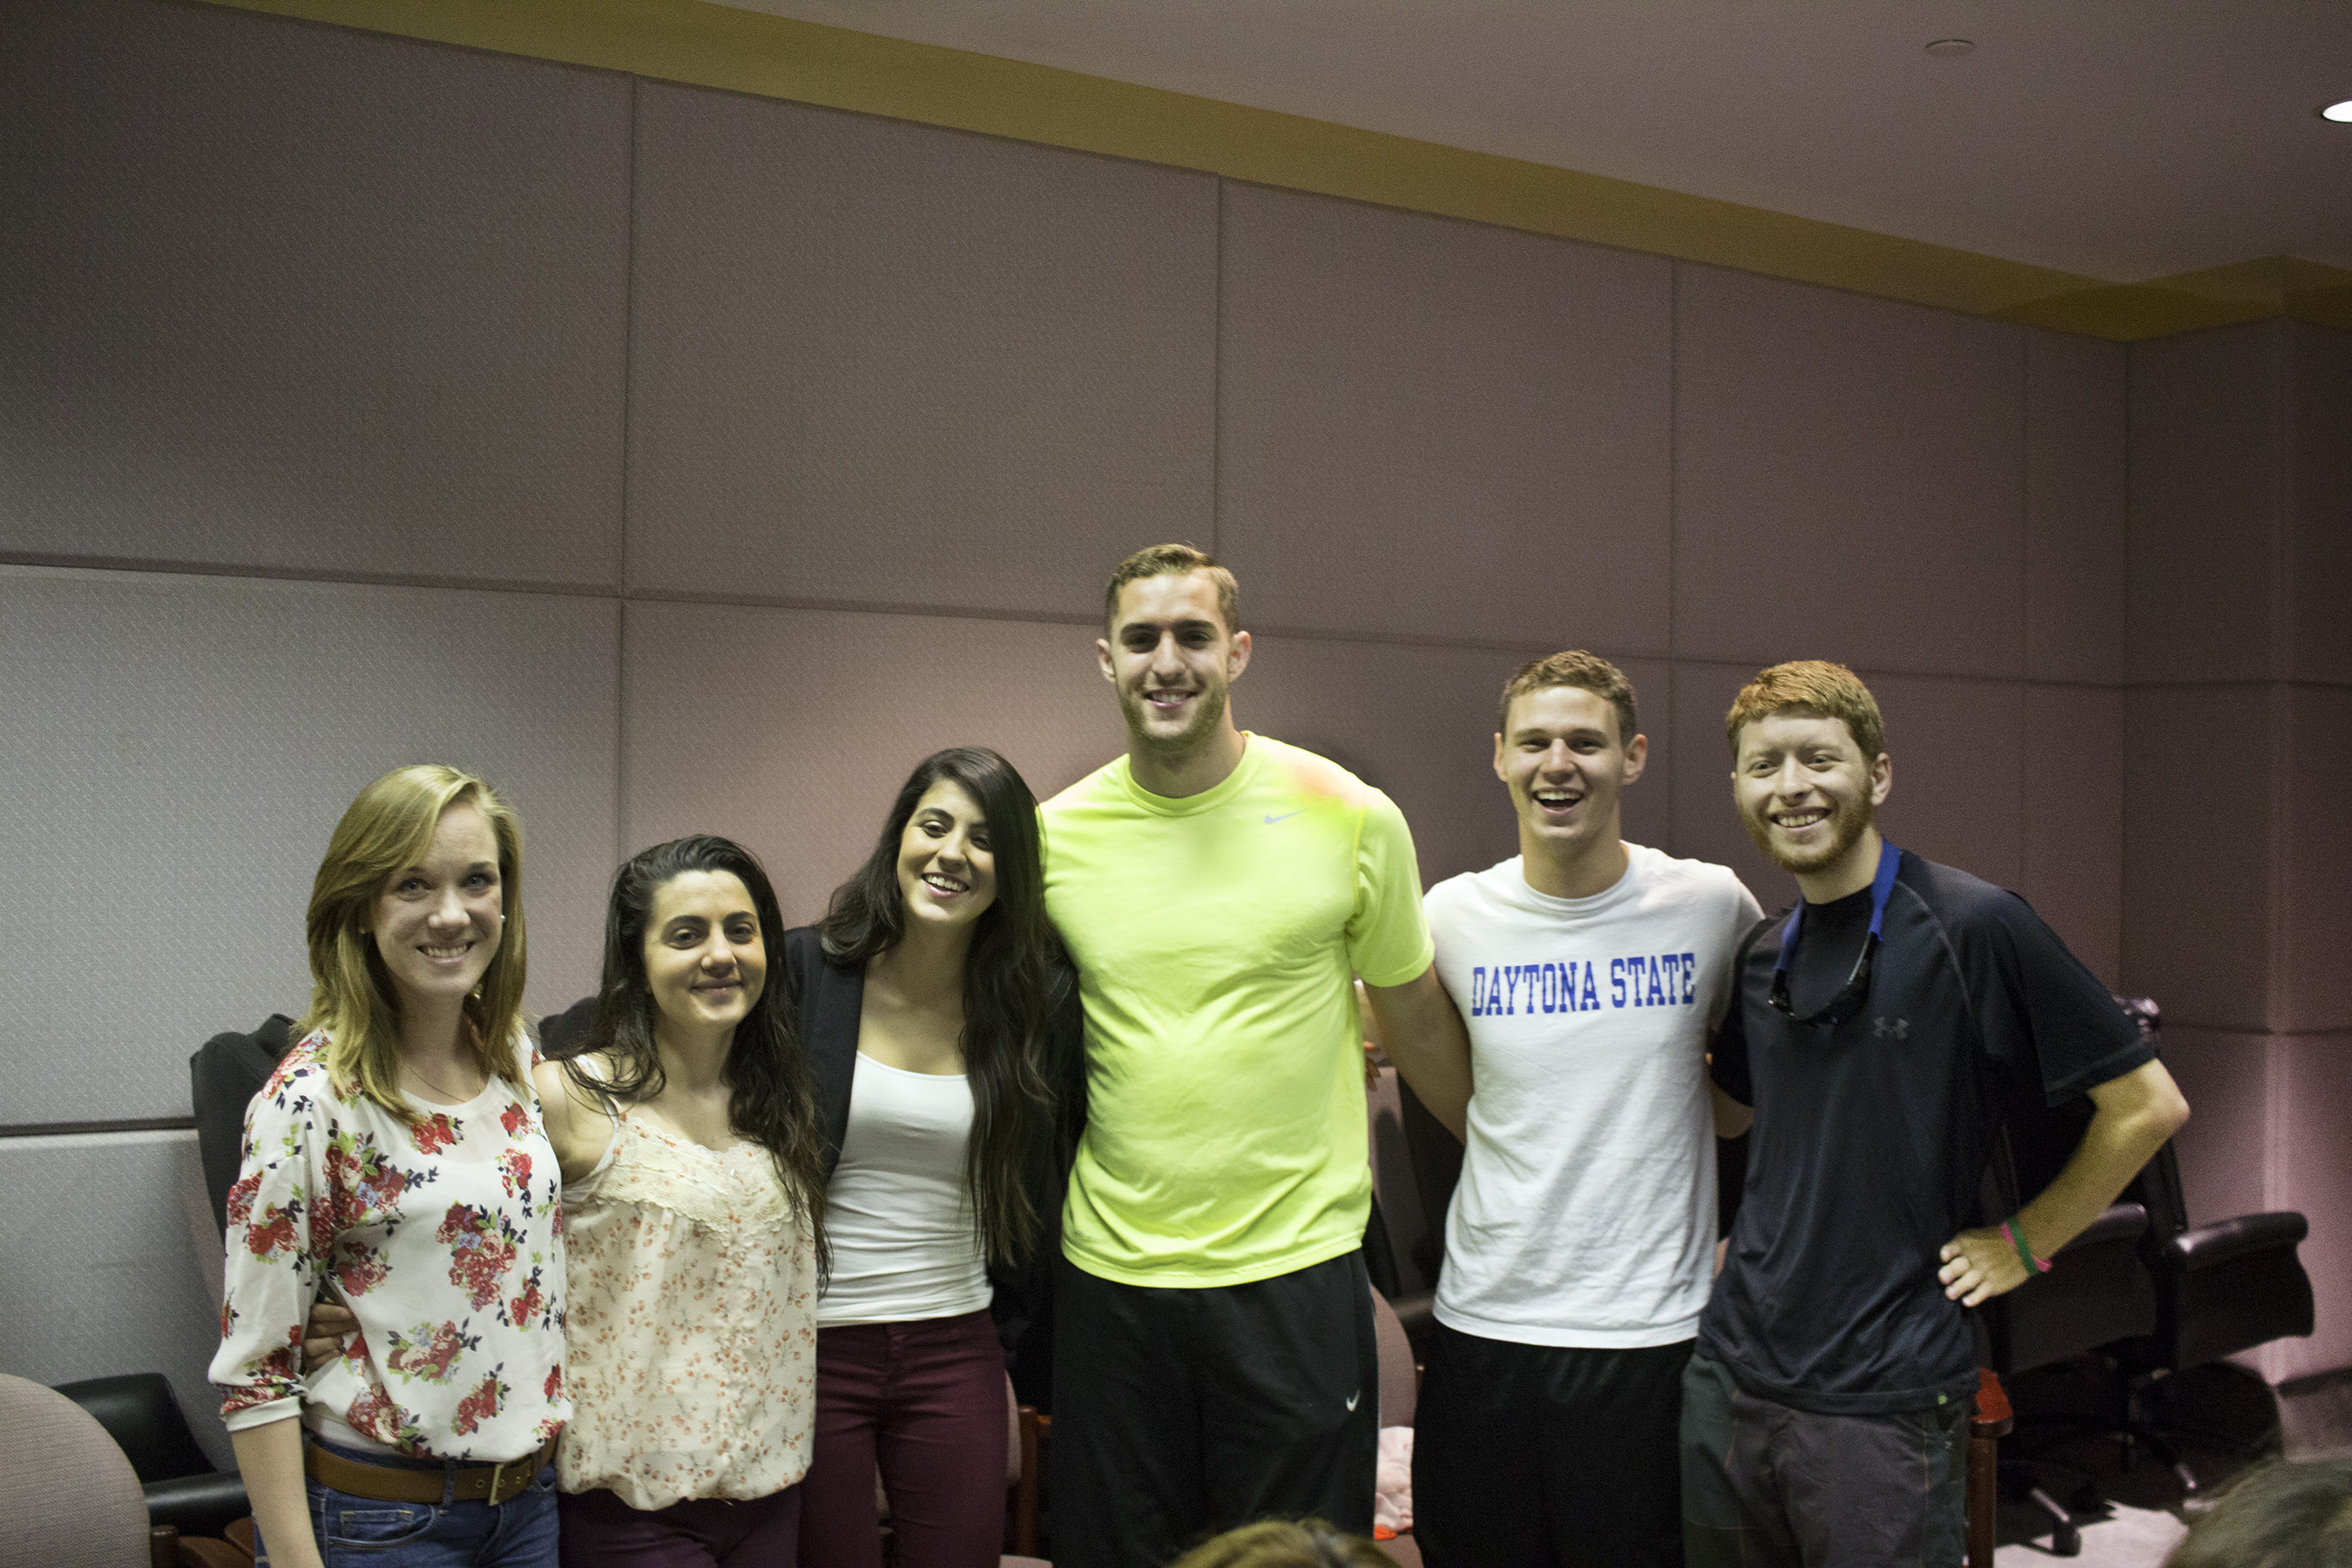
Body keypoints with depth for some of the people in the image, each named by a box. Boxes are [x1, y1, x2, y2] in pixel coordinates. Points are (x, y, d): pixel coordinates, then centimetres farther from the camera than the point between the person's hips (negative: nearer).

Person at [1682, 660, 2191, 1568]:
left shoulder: (1971, 926, -11)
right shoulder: (1763, 956, 7)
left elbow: (2147, 1104, -8)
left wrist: (2025, 1243, -5)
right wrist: (1754, 1237, 11)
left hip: (1885, 1402, -6)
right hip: (1729, 1377, 6)